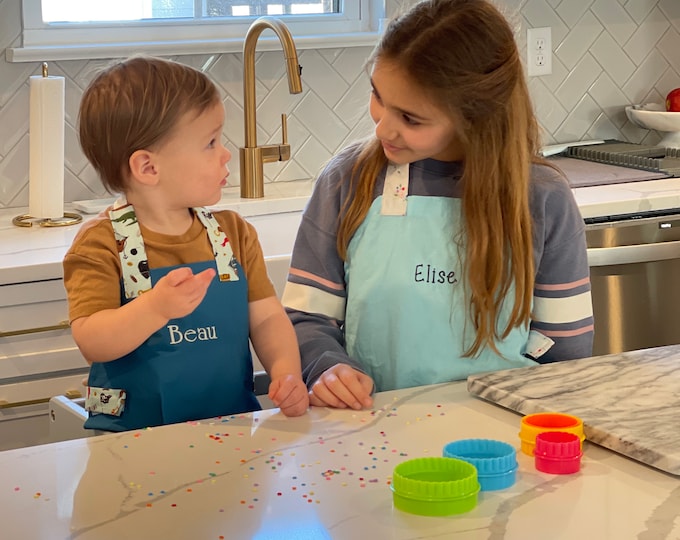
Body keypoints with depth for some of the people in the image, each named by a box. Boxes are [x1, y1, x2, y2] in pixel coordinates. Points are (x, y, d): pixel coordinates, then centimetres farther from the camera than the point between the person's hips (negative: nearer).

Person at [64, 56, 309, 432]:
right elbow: (90, 342, -15)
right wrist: (155, 308, -32)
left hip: (232, 428, 3)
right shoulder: (101, 245, -6)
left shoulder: (234, 233, 10)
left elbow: (267, 317, 8)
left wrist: (286, 371, -11)